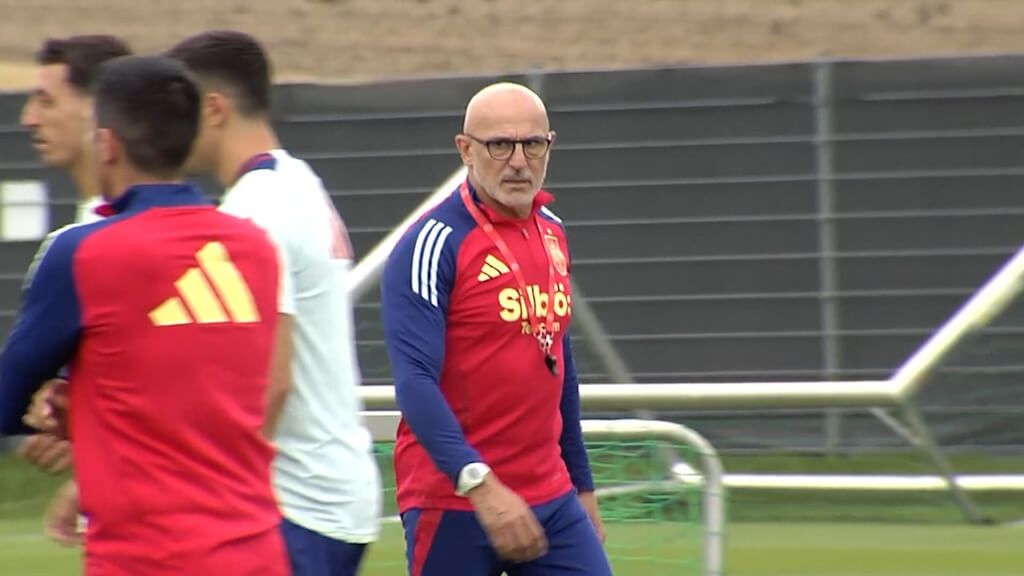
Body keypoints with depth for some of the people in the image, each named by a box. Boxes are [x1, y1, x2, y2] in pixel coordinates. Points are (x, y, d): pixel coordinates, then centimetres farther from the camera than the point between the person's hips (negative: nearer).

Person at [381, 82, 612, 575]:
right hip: (453, 502, -7)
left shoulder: (552, 233, 12)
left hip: (550, 499, 7)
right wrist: (479, 483, -32)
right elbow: (415, 382, -21)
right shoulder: (434, 245, -12)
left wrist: (582, 485, 22)